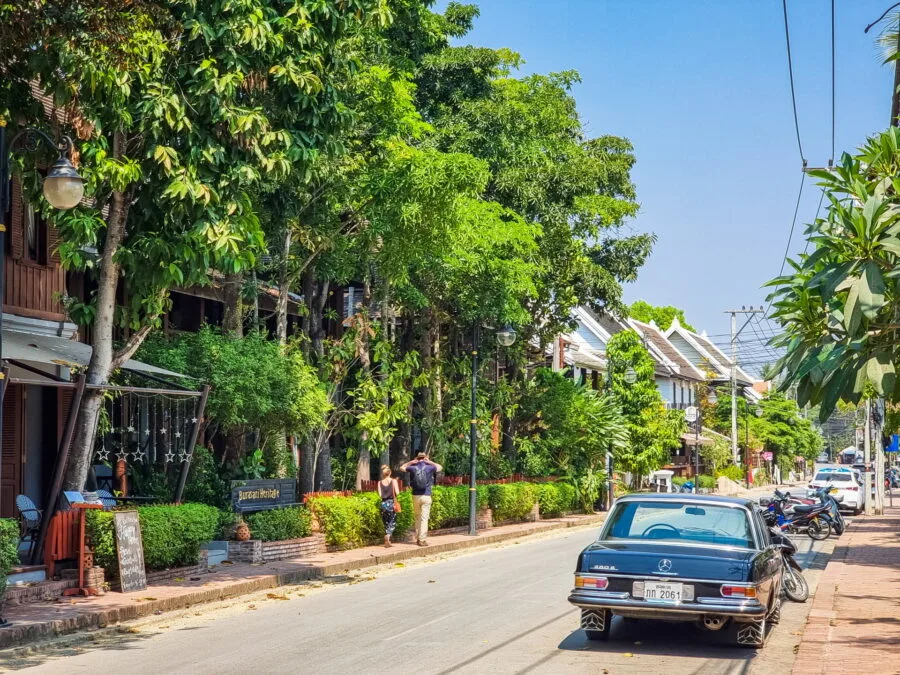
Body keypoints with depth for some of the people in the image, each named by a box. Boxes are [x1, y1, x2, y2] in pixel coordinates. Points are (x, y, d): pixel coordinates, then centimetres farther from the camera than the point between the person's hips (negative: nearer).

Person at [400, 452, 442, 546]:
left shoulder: (413, 468, 1)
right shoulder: (429, 468, -3)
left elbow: (402, 468, 21)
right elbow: (440, 467, 18)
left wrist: (410, 462, 15)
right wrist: (430, 462, 11)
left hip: (416, 496, 2)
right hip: (426, 496, -2)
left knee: (417, 518, 15)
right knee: (424, 518, -3)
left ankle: (418, 538, 18)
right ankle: (422, 540, -6)